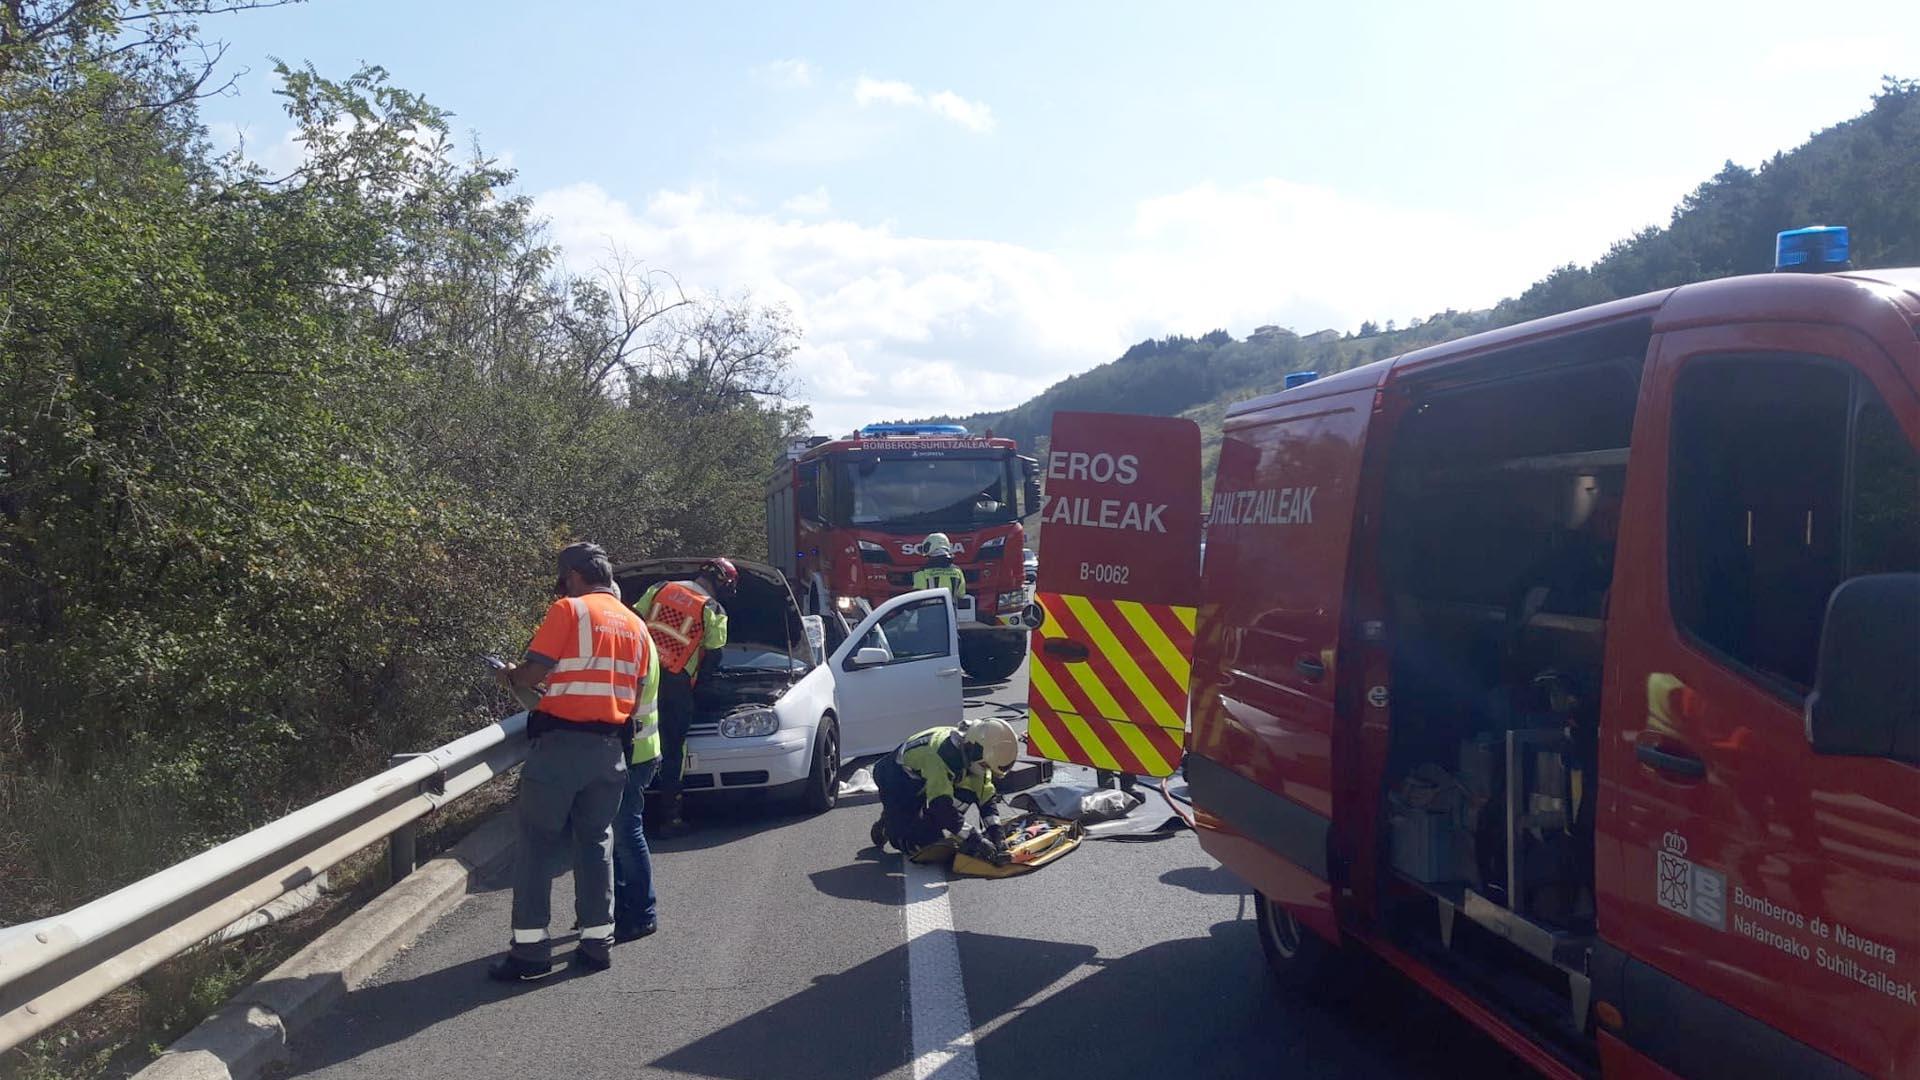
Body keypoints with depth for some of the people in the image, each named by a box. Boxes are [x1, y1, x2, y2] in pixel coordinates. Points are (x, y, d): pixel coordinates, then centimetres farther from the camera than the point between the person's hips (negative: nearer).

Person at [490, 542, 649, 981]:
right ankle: (597, 941, 14)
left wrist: (510, 677, 9)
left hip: (561, 742, -6)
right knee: (596, 842, 14)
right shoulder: (636, 625, 13)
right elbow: (635, 694, 13)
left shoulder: (569, 610, -6)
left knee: (537, 843, 2)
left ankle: (530, 948, 3)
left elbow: (533, 673, -11)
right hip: (610, 747, 6)